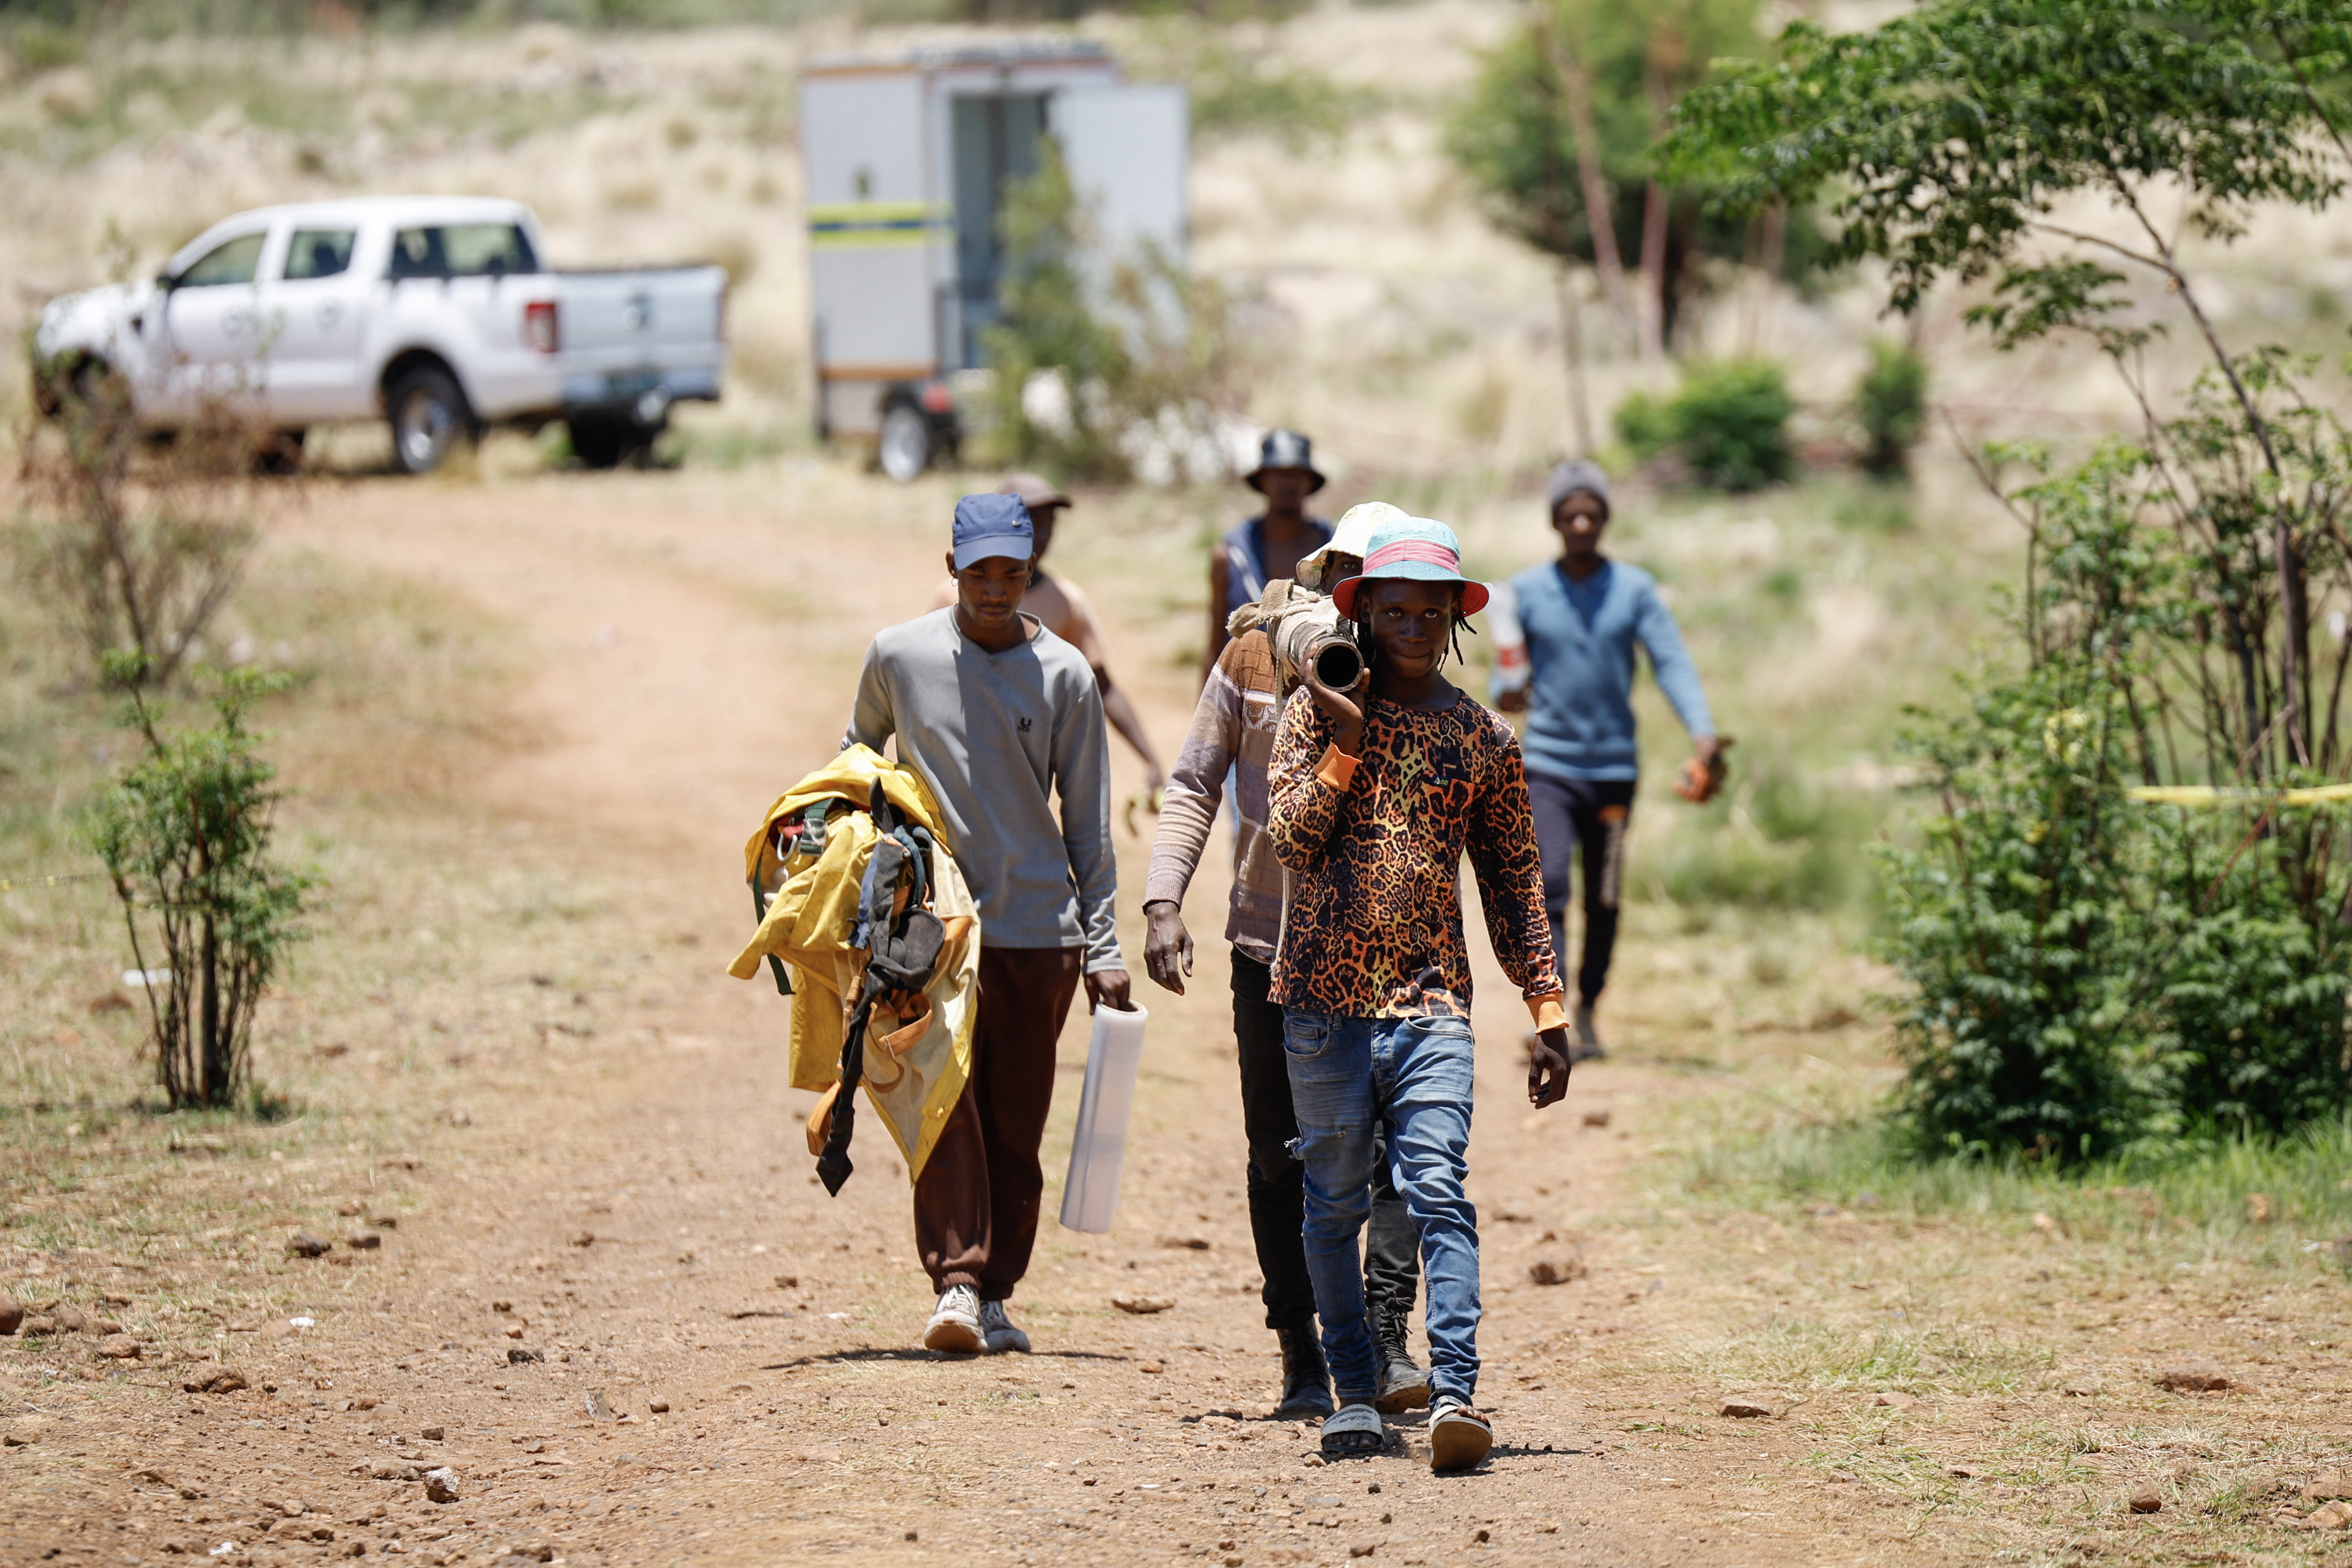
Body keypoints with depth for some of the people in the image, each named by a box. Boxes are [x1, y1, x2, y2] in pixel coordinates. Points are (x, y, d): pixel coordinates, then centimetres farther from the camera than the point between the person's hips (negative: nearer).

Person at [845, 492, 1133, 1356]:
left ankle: (996, 1292, 12)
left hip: (1039, 927, 1)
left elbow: (1087, 823, 5)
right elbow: (856, 761, 19)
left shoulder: (1064, 674, 2)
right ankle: (955, 1283, -17)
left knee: (1017, 1121, 3)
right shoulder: (898, 654, 2)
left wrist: (1103, 946, 2)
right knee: (945, 1099, -14)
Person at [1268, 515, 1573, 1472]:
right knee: (1334, 1205, 5)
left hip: (1432, 1002, 0)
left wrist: (1547, 1011, 9)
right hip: (1324, 998, 0)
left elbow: (1515, 885, 14)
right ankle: (1354, 1393, 15)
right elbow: (1293, 837, -8)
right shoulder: (1317, 712, 4)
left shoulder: (1484, 738, 10)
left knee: (1438, 1193, -15)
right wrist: (1348, 738, -12)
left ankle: (1454, 1393, -26)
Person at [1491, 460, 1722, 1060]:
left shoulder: (1635, 590, 2)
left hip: (1614, 766, 1)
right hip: (1548, 765, -1)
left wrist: (1701, 730, -20)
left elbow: (1671, 662, -5)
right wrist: (1507, 691, -16)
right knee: (1547, 885, -19)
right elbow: (1509, 671, 9)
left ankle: (1587, 1011, 25)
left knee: (1604, 900, 9)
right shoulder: (1526, 592, 3)